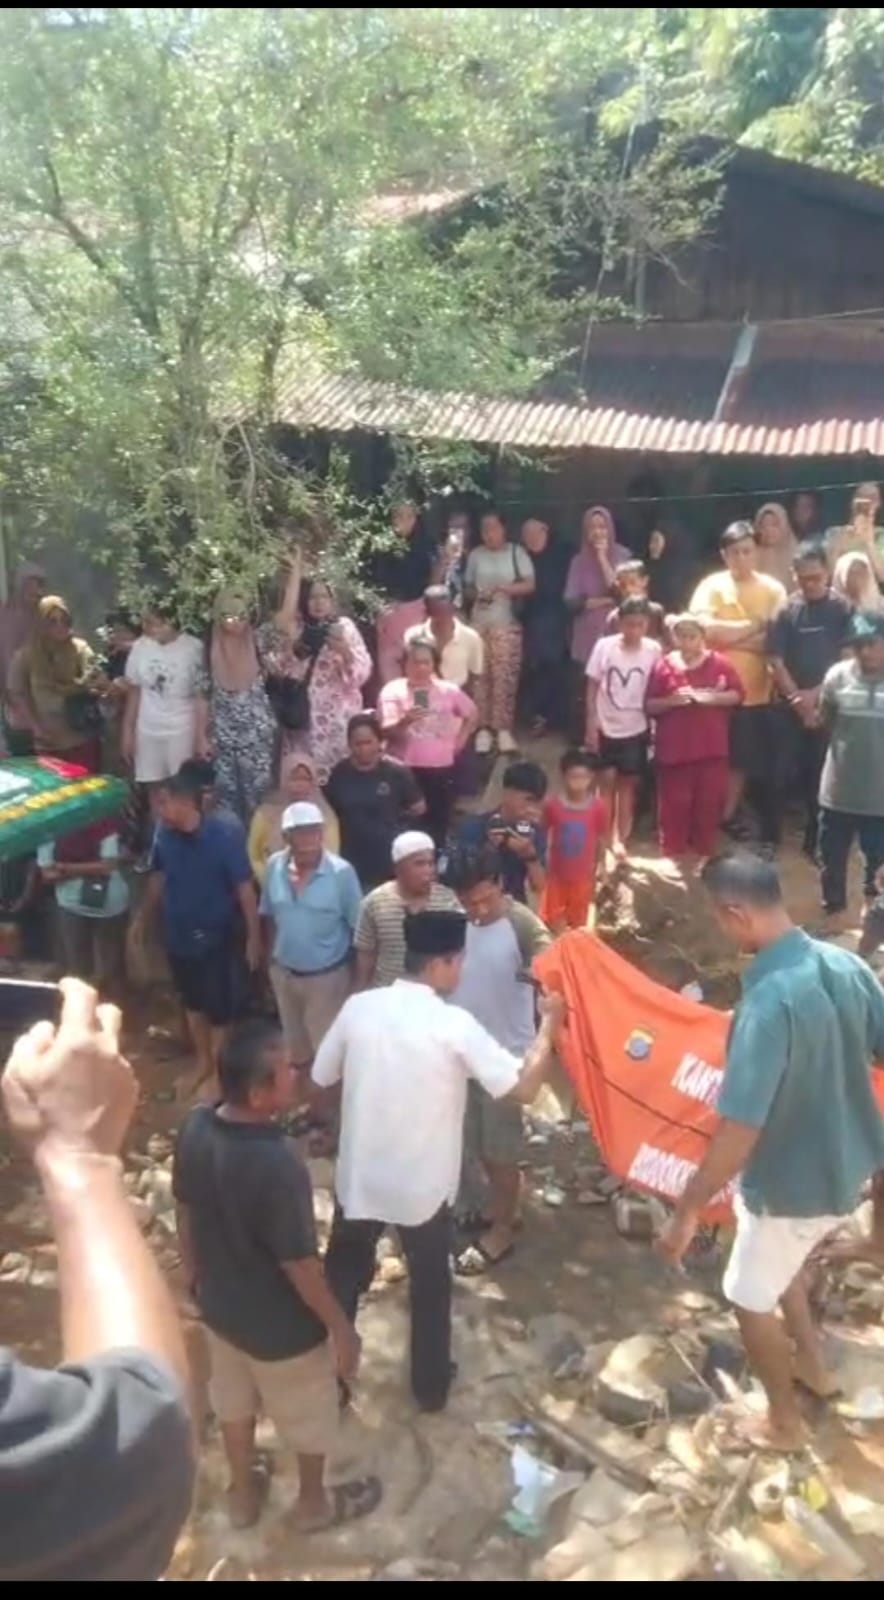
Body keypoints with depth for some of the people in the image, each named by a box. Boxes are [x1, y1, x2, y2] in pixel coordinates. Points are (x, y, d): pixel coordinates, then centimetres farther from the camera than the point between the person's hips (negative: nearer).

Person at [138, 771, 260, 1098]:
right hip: (178, 934, 5)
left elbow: (244, 887, -17)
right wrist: (142, 921, 13)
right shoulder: (163, 834, -9)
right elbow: (157, 879, 6)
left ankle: (216, 1071, 24)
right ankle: (203, 1062, 41)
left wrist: (254, 936, -16)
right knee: (193, 1002, 21)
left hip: (217, 937, -4)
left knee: (220, 1009, 5)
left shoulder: (224, 835, -22)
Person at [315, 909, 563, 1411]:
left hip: (359, 1179, 3)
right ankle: (431, 1386, 38)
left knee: (342, 1280, 22)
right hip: (425, 1186, -2)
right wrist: (550, 1025, -6)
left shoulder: (359, 1007, -10)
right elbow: (525, 1088, -18)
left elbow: (322, 1079, 2)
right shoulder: (455, 1025, -21)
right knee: (430, 1285, 21)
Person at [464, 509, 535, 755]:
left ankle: (504, 729, -1)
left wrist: (503, 588, -16)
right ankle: (483, 729, 3)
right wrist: (476, 594, -5)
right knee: (480, 675, -1)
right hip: (479, 623, 2)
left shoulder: (516, 552, 1)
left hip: (507, 623, -2)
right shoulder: (475, 555, 9)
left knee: (505, 676, -6)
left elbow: (529, 585, -5)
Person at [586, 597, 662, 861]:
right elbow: (592, 687, -5)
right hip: (606, 726, -1)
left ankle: (620, 840, 19)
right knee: (608, 781, 3)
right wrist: (591, 725, -7)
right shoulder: (605, 646, -11)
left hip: (636, 728, 1)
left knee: (628, 782, 9)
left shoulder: (653, 650, -9)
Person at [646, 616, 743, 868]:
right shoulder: (663, 665, -1)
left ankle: (704, 854, 23)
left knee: (709, 804, 8)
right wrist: (671, 701, -18)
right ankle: (673, 856, 16)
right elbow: (649, 706, 0)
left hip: (711, 748, 1)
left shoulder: (719, 663, 1)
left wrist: (711, 698, -15)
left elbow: (737, 695, 0)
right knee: (674, 805, 3)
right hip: (674, 748, -1)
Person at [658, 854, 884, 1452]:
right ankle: (814, 1364, 53)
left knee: (751, 1299, 19)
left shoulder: (769, 1003, -34)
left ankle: (786, 1422, 39)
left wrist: (688, 1210, -21)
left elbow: (739, 1132, -32)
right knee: (782, 1257, 35)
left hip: (792, 1181, -8)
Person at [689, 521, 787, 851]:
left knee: (763, 768, 6)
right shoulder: (711, 586, -1)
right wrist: (753, 626, -13)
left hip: (759, 690, 1)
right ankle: (727, 819, 27)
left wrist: (729, 635, -15)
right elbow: (705, 629, -17)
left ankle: (769, 835, 19)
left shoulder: (772, 589, 1)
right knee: (732, 761, 11)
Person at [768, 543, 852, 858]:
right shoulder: (787, 610, -1)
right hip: (792, 706, 0)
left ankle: (816, 840, 15)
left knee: (823, 774, 3)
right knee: (787, 772, 2)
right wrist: (800, 700, -10)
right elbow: (776, 660, -4)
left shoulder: (844, 609, -1)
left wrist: (817, 694, -11)